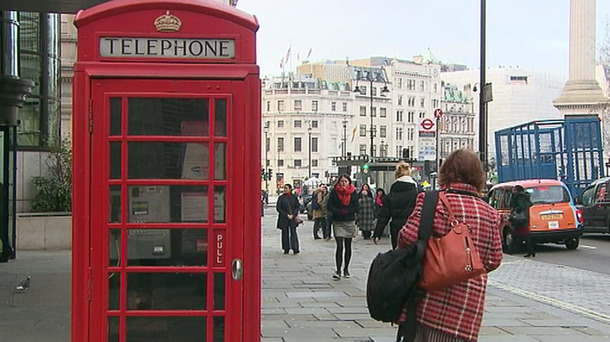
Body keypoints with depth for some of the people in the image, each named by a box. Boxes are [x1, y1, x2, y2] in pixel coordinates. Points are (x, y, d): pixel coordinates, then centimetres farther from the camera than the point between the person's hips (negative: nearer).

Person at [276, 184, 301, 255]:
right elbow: (278, 208, -1)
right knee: (285, 233, 4)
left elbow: (297, 207, 5)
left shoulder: (294, 197, 4)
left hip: (293, 218, -1)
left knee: (293, 233, -7)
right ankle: (286, 249, 12)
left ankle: (295, 249, -9)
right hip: (283, 219, 1)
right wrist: (286, 215, -9)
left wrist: (293, 215, -9)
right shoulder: (281, 198, 2)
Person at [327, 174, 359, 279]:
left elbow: (356, 208, -1)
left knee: (348, 247, 10)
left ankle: (346, 269, 22)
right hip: (338, 222, -2)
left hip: (350, 222, 2)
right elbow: (330, 207, -3)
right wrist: (339, 212, -18)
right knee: (339, 246, -12)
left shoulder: (353, 192, 2)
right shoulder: (334, 192, 0)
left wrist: (346, 211, -17)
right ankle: (338, 271, -14)